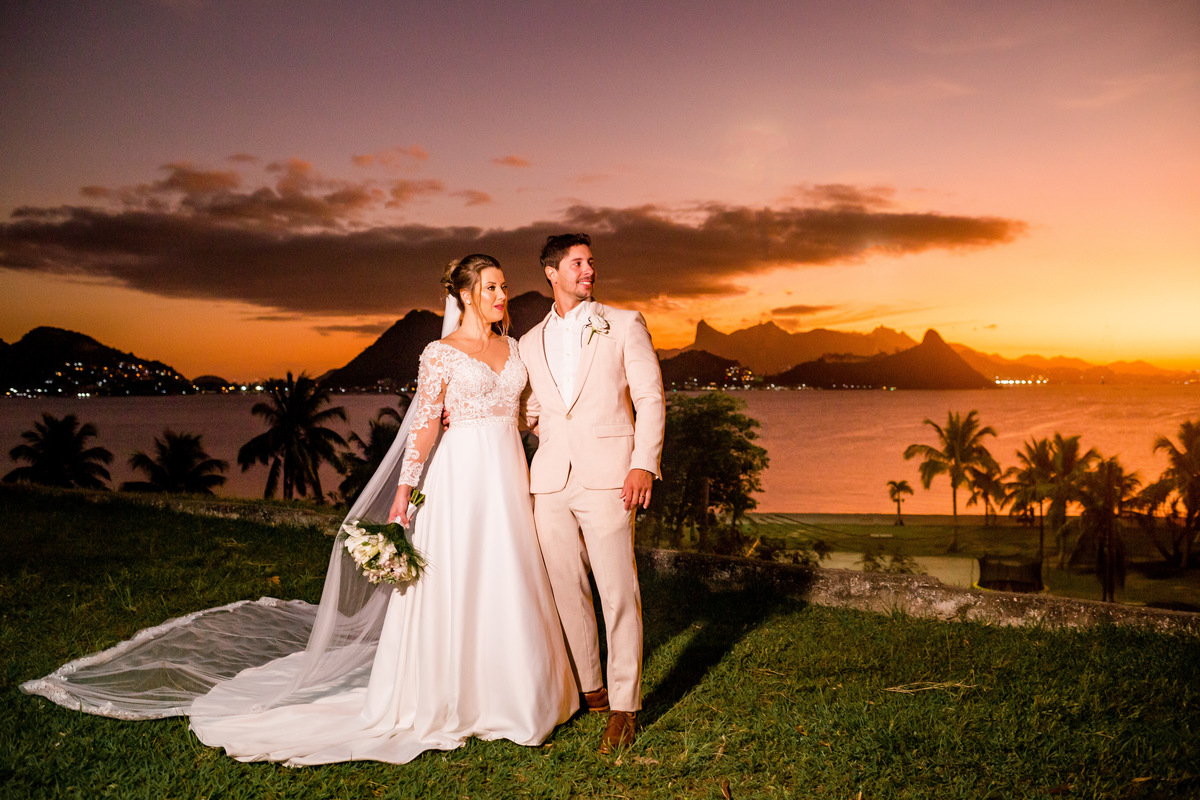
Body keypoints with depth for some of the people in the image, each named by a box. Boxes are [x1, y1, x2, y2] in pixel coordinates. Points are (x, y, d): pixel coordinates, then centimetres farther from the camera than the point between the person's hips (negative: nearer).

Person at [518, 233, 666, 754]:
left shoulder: (624, 325, 6)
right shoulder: (530, 343, 16)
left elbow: (650, 399, 0)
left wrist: (644, 463, -10)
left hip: (607, 477, -4)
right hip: (550, 482, 4)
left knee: (618, 593, -5)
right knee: (566, 590, 8)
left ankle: (624, 706, 6)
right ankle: (588, 688, 25)